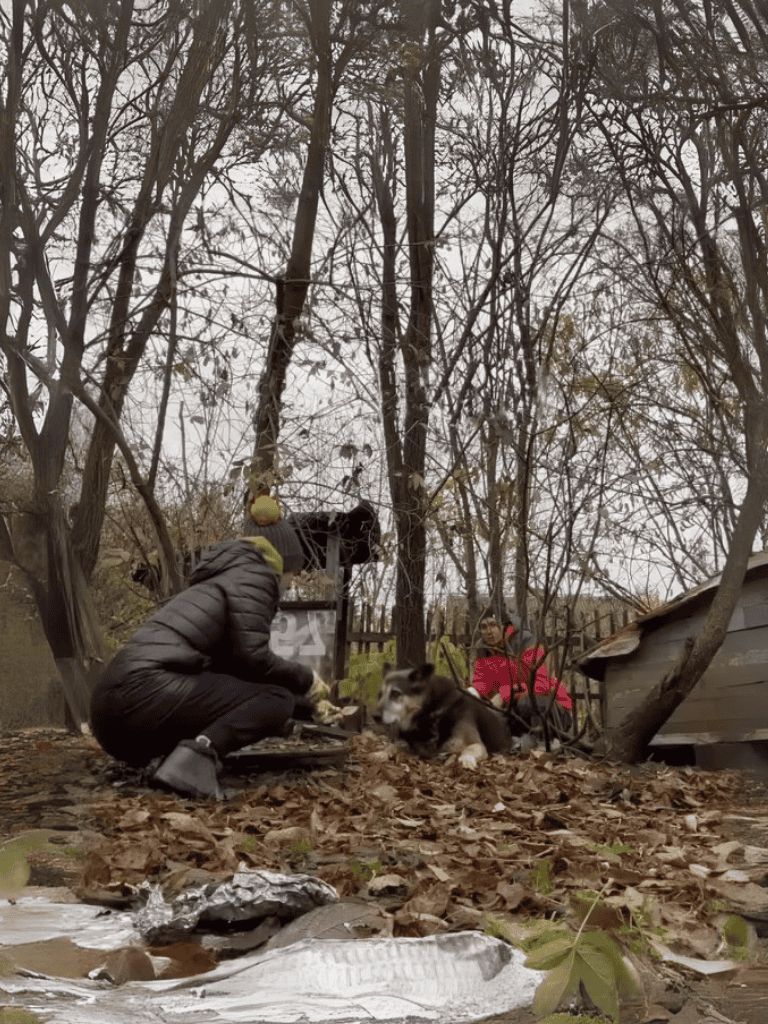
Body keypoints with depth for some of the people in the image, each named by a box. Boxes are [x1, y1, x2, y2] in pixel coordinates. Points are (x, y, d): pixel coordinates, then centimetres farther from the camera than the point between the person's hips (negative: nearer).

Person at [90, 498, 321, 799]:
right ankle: (199, 753, -25)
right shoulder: (255, 574, 5)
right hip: (148, 692, -9)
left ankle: (172, 751, 5)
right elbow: (252, 659, -6)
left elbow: (233, 664, 35)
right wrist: (304, 679, 12)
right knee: (277, 700, -3)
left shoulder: (220, 577, 32)